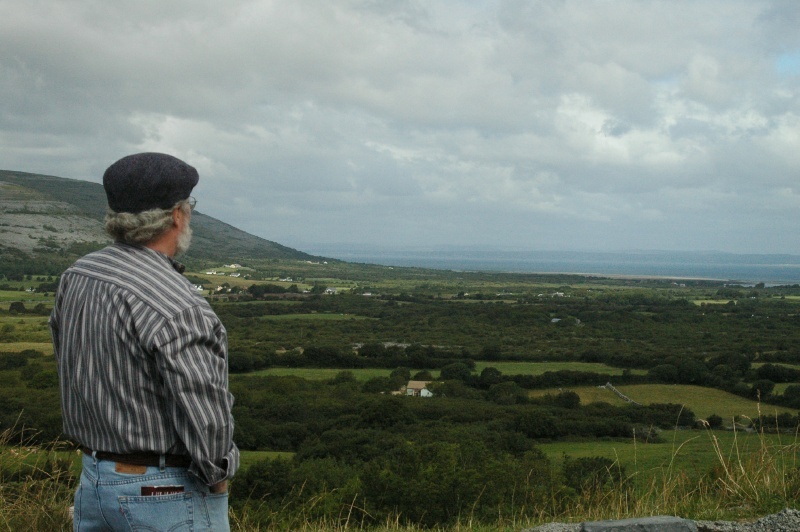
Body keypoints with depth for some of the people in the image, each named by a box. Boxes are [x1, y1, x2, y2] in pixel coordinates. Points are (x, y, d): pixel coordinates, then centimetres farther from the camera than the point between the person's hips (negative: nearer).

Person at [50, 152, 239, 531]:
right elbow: (205, 417, -24)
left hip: (94, 480, 8)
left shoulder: (75, 277, 0)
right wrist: (217, 474, -6)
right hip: (168, 496, -8)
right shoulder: (175, 307, -25)